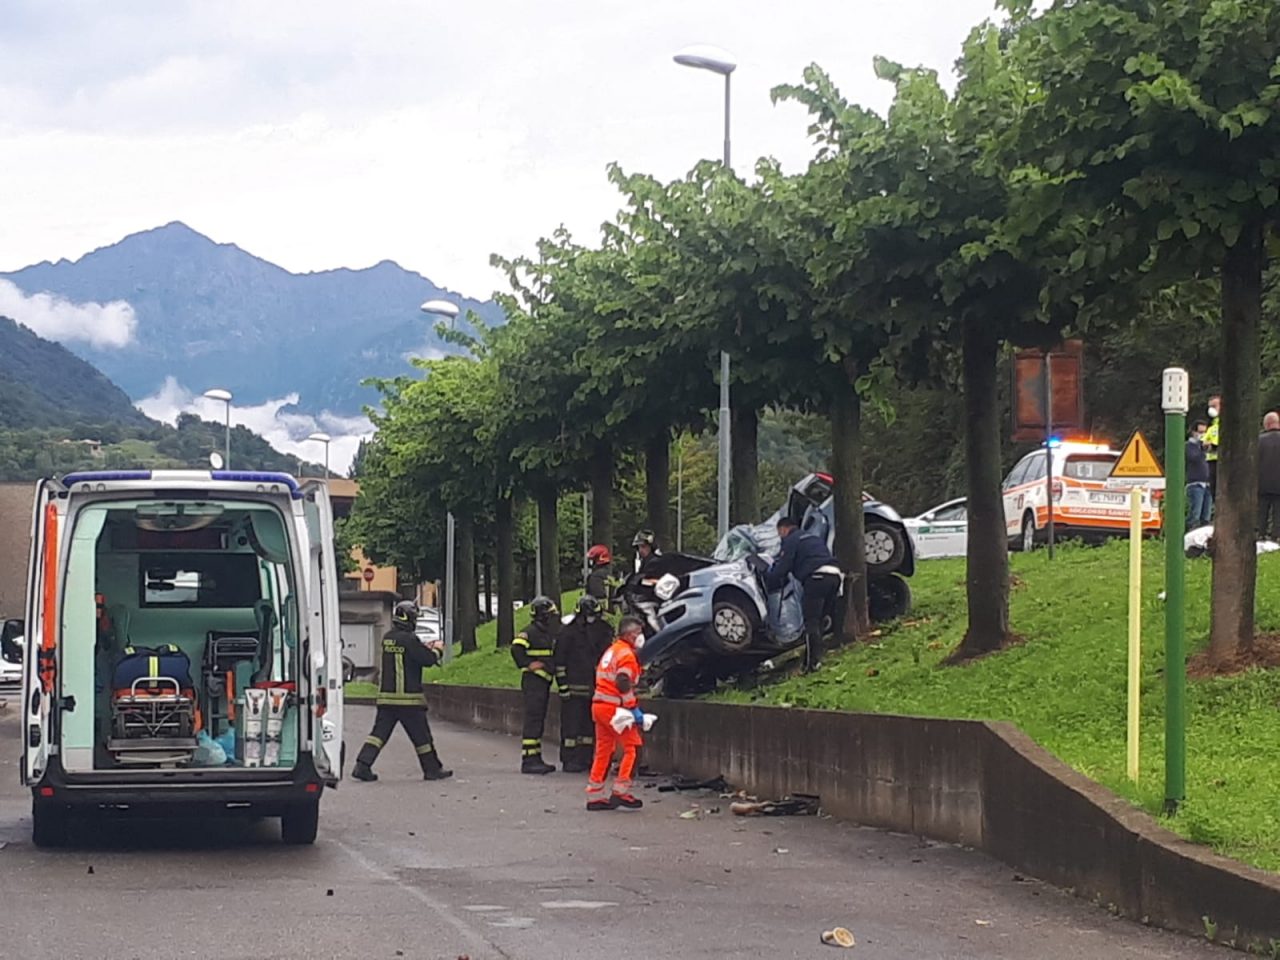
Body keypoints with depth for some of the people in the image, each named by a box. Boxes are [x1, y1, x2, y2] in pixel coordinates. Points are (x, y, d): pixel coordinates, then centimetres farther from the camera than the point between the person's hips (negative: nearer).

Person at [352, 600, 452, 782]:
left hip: (385, 696, 7)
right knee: (421, 735, 5)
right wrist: (436, 651, 7)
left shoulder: (387, 638, 9)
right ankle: (433, 769, 15)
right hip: (407, 698, -7)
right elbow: (428, 659, -14)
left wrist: (426, 648, 19)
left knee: (379, 732, 5)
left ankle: (362, 765, -5)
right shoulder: (409, 639, -16)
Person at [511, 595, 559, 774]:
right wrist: (528, 665, -21)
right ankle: (528, 760, -15)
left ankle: (536, 759, 17)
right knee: (533, 720, -13)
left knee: (539, 720, 12)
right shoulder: (530, 631, -12)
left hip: (544, 682, 10)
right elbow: (516, 648, -25)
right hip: (533, 681, -10)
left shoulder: (549, 634, 18)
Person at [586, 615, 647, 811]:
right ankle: (620, 792, -6)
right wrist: (634, 710, -19)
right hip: (613, 707, -10)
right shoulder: (626, 654, -11)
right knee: (632, 747, -4)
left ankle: (594, 796, 14)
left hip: (599, 705, 10)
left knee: (604, 750, 13)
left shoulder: (611, 650, 19)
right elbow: (624, 685, -21)